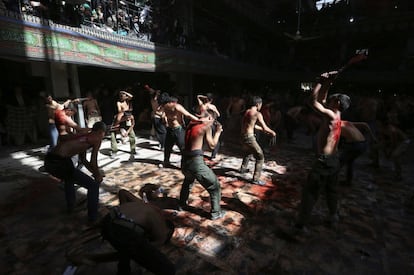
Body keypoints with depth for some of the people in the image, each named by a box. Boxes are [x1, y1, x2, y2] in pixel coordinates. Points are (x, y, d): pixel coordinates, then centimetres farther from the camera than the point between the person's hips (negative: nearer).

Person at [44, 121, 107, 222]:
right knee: (93, 185, 6)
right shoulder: (97, 139, 1)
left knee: (69, 178, 40)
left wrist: (95, 172, 37)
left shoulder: (83, 135, 25)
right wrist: (98, 175, 12)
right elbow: (93, 161, -4)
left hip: (48, 161, 9)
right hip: (60, 163, -9)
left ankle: (70, 207, 51)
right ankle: (93, 217, 17)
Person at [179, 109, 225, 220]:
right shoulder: (206, 125, -4)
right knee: (214, 186, 10)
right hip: (195, 161, -7)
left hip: (184, 160, 7)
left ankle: (182, 204, 46)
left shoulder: (191, 123, 14)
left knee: (188, 181, 36)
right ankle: (216, 213, 18)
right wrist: (218, 132, 11)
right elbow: (212, 145, -3)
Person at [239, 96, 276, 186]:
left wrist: (263, 130, 26)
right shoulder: (257, 113, -11)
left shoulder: (246, 112, 12)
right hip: (249, 138, -9)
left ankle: (243, 168, 49)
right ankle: (256, 179, 1)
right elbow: (265, 128, -13)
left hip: (243, 136, 9)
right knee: (260, 157, 2)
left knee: (247, 152, 35)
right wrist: (272, 132, 6)